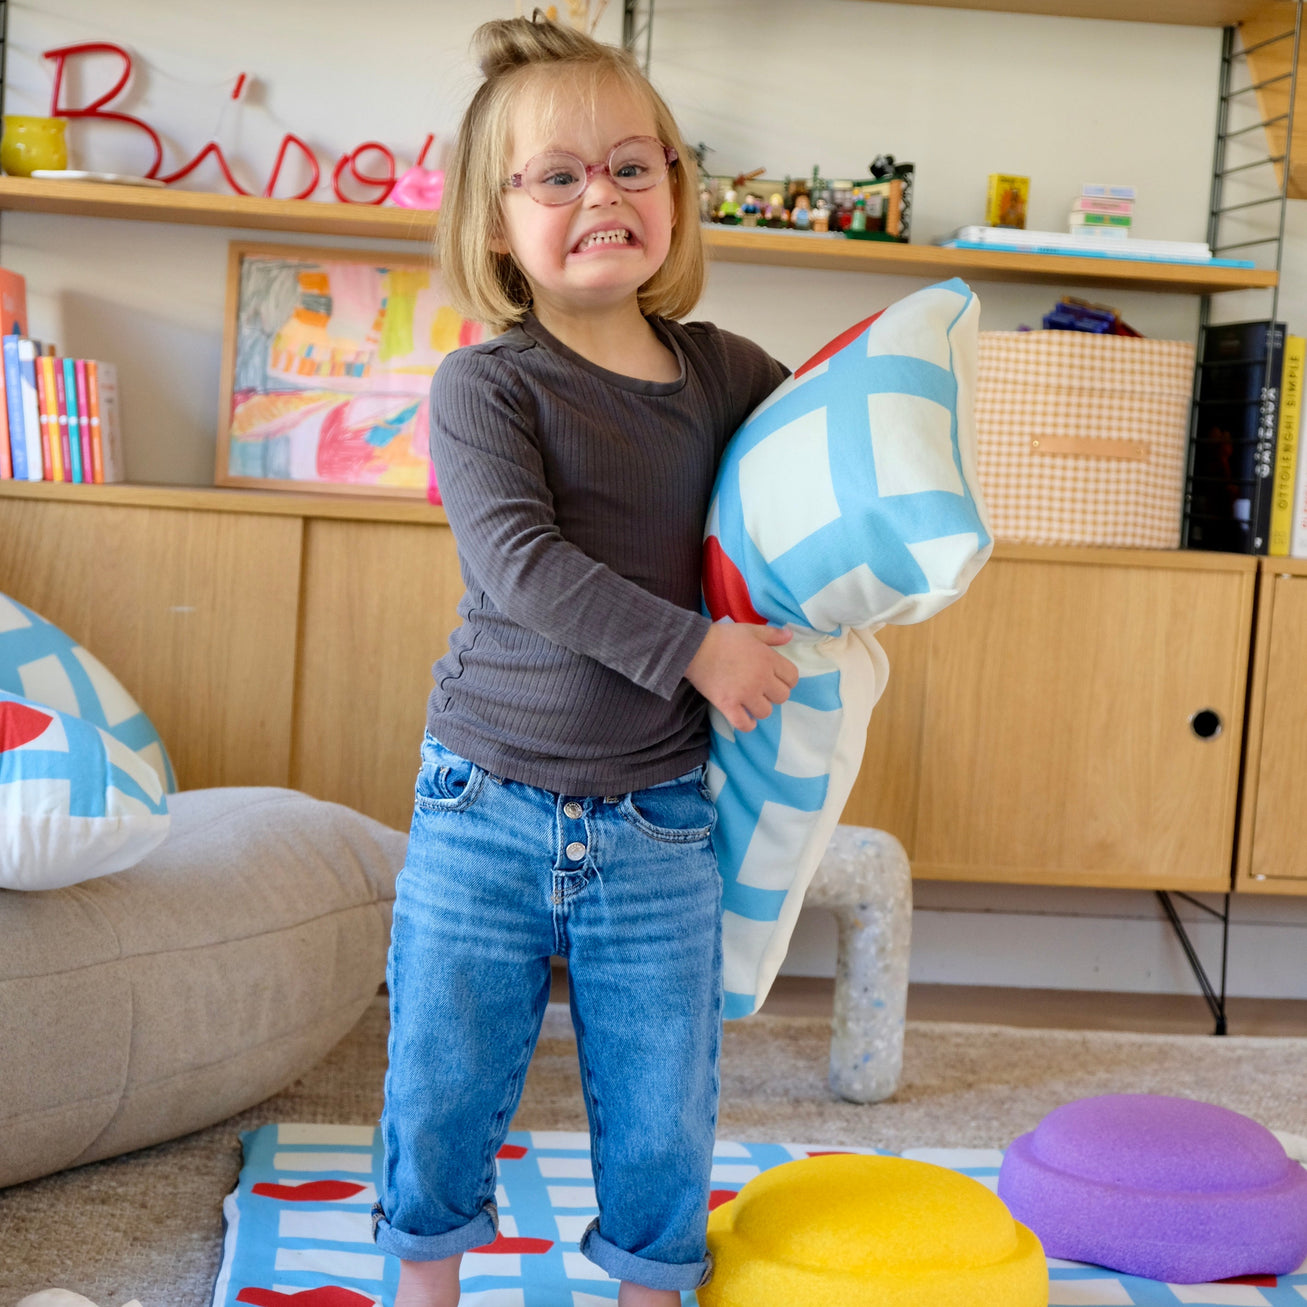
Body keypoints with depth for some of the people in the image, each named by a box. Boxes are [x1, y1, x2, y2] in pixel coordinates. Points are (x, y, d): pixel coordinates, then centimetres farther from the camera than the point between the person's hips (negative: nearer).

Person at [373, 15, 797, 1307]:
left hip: (656, 824, 2)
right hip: (486, 810, -2)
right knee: (443, 1088, 11)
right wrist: (694, 650, -24)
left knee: (661, 1114, 10)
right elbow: (522, 560, -20)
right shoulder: (484, 385, -7)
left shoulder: (719, 371, 4)